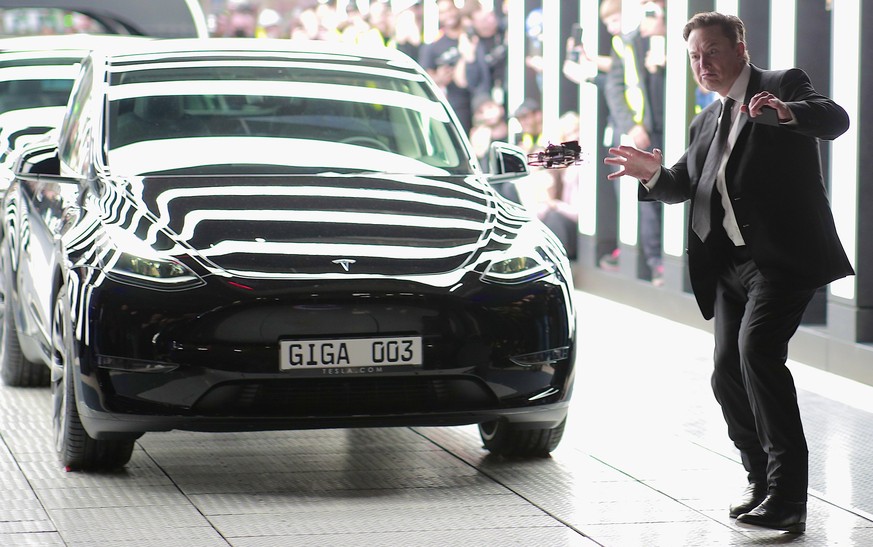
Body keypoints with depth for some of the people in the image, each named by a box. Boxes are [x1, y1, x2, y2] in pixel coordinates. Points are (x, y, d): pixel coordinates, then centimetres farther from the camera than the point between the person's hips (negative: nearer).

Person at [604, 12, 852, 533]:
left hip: (782, 256, -8)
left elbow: (836, 119, -17)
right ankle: (764, 482, 24)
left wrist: (787, 113, -37)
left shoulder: (784, 85, 0)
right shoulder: (707, 122, 22)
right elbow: (686, 185, 22)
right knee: (728, 374, 5)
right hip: (731, 265, 8)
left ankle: (788, 498, -24)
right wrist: (654, 174, 0)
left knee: (756, 349, -24)